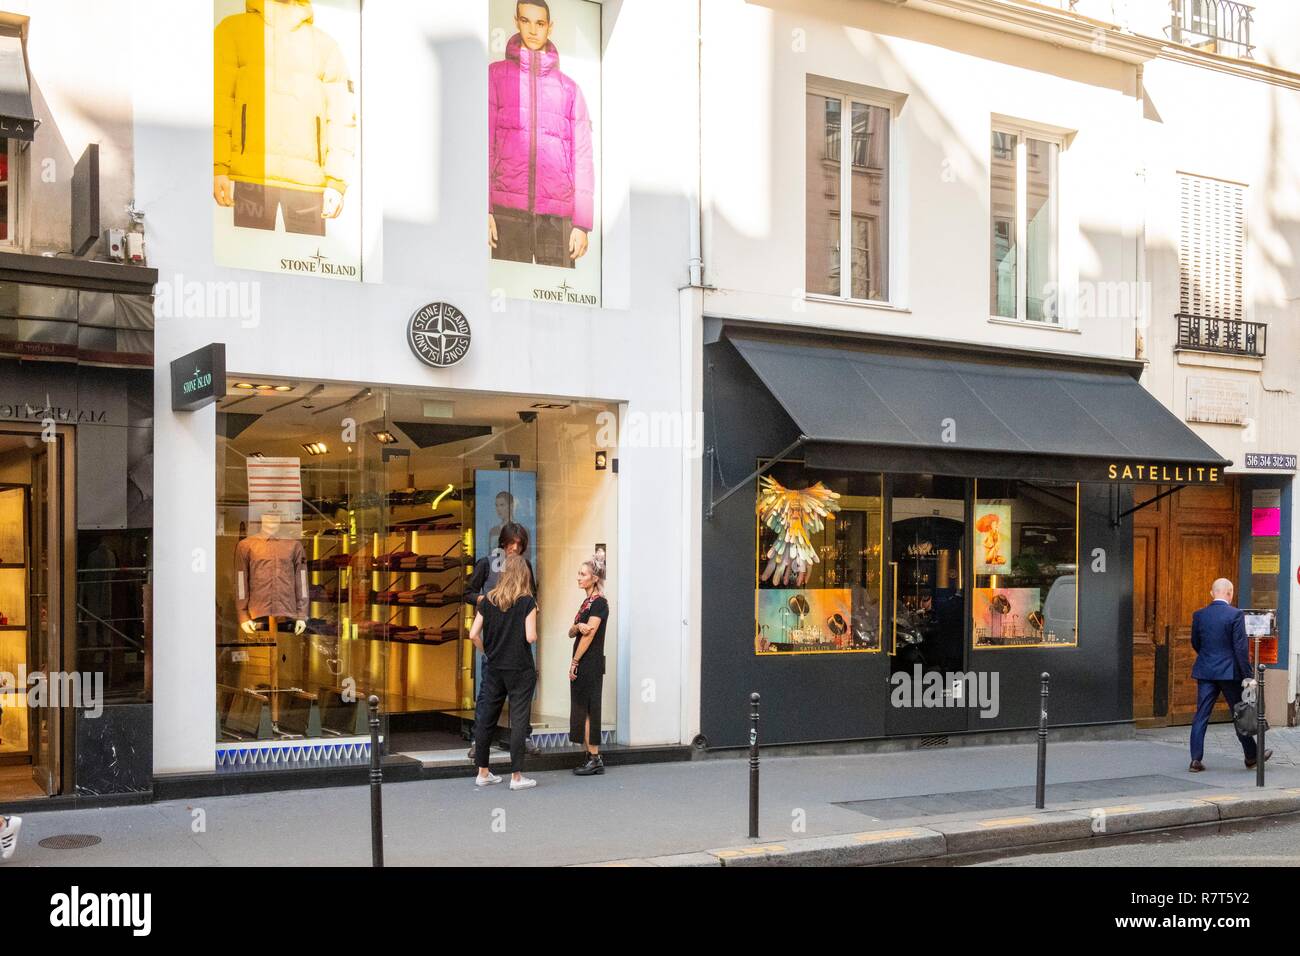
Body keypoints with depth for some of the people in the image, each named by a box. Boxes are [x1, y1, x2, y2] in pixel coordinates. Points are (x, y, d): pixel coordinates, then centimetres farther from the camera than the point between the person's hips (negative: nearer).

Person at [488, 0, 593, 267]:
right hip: (507, 209, -1)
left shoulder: (568, 88, 16)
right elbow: (486, 144, 5)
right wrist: (484, 208, -7)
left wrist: (582, 223, 0)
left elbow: (582, 157, 10)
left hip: (558, 214, 1)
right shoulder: (496, 75, 13)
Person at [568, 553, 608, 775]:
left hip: (590, 663, -9)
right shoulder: (587, 602, 16)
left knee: (586, 711, -7)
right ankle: (592, 758, 14)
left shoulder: (599, 603, -12)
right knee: (582, 711, 10)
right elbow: (572, 633, 12)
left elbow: (589, 635, -16)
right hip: (583, 665, 9)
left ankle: (595, 759, -2)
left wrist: (574, 663, -13)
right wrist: (577, 627, -12)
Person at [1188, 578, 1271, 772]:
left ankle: (1196, 760, 0)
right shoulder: (1235, 615, -11)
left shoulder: (1199, 615, 3)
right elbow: (1241, 647, -13)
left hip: (1205, 671, 3)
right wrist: (1247, 675, -9)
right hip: (1229, 672, -3)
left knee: (1201, 715, 4)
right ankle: (1251, 756, 25)